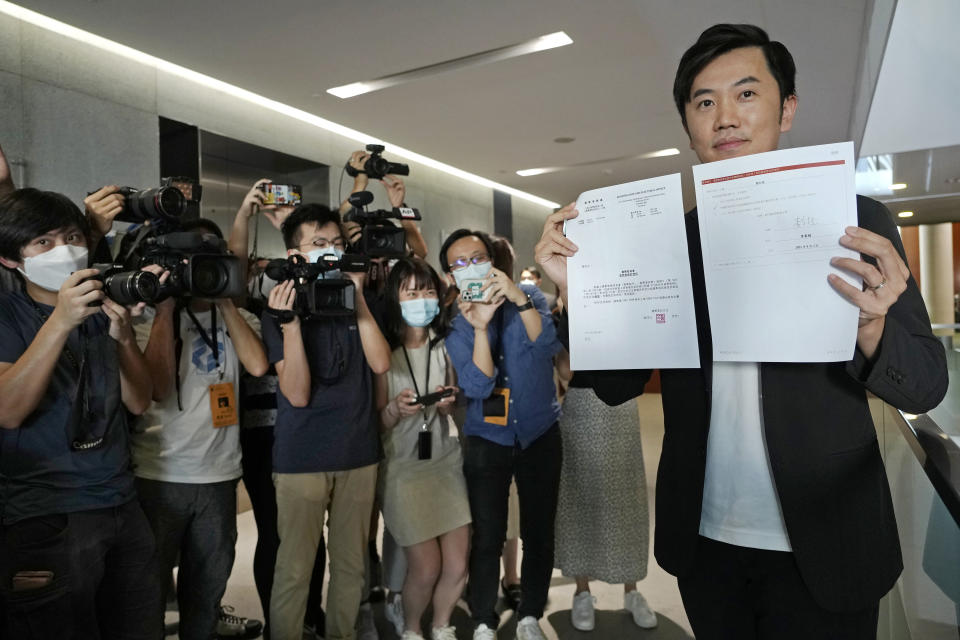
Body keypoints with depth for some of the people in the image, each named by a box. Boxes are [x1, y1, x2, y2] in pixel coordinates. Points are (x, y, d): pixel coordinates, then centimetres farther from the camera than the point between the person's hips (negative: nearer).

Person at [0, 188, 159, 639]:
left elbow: (138, 402, 4)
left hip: (122, 504, 4)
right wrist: (60, 321, -25)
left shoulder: (102, 310, 9)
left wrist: (123, 336, -12)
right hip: (47, 518, -4)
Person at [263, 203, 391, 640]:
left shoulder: (355, 303, 7)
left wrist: (359, 299, -13)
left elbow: (381, 363, -8)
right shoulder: (281, 307, -3)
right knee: (294, 570, 4)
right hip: (302, 457, -3)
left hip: (359, 451, 4)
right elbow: (297, 394, -13)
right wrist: (289, 323, -24)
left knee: (351, 563, 13)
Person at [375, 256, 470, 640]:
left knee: (458, 566, 3)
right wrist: (396, 408, -26)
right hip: (403, 467, -4)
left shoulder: (445, 344, 4)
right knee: (426, 568, -2)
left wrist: (448, 404, -11)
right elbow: (378, 422, -5)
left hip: (447, 461, 4)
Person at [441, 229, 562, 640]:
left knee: (539, 533, 9)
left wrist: (519, 299, -34)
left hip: (540, 436, 1)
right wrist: (479, 327, -30)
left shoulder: (528, 298, -5)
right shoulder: (455, 326, -5)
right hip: (487, 441, 0)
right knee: (487, 538, 2)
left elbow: (548, 345, -21)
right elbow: (478, 386, -18)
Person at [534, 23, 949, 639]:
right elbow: (617, 385, -2)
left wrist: (869, 328, -28)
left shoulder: (855, 223, -7)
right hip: (703, 544, 2)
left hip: (822, 550, -2)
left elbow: (927, 385, -6)